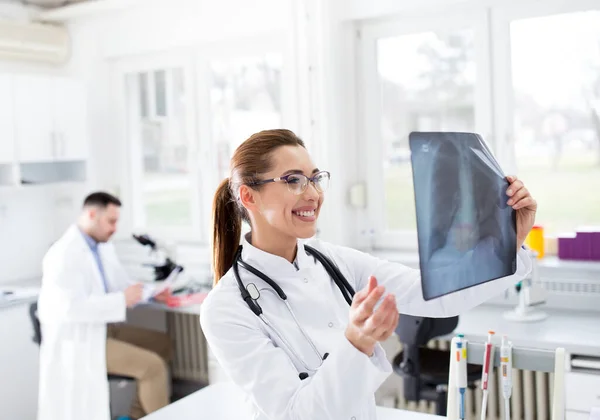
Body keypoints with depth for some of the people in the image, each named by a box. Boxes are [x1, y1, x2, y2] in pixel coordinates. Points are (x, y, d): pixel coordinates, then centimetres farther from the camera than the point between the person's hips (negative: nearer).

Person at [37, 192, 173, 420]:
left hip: (102, 328, 10)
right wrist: (122, 300, -28)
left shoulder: (103, 246, 7)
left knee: (162, 343, 12)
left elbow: (121, 284, 13)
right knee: (153, 366, -18)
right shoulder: (65, 254, -21)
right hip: (78, 340, -10)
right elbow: (72, 308, -30)